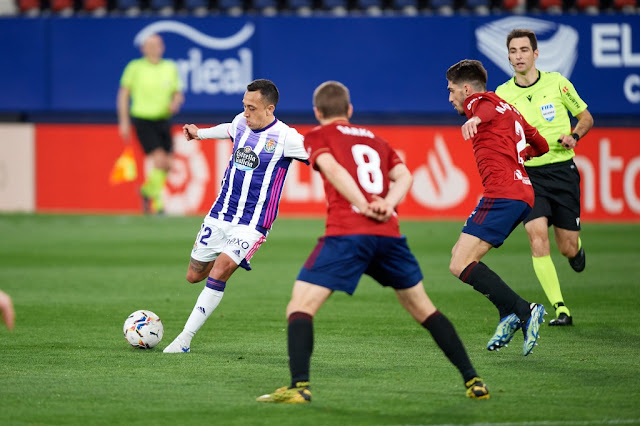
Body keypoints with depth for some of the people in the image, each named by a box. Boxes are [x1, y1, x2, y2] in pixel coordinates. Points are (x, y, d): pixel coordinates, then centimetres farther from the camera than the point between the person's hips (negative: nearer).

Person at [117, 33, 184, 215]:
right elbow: (123, 94, 2)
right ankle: (157, 200, 1)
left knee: (166, 166, 5)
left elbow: (178, 94, 15)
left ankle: (147, 189, 33)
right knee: (160, 161, -17)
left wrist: (175, 103, -9)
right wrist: (124, 122, -3)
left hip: (163, 120, 5)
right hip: (143, 120, -5)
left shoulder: (171, 68, 7)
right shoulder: (135, 67, -3)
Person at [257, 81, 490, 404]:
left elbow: (332, 169, -7)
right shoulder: (375, 140, 28)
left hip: (347, 232, -5)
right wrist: (387, 205, -4)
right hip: (389, 233, 5)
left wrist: (365, 207, -12)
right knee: (423, 308, 18)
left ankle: (299, 386, -20)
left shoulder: (317, 137, 14)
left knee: (300, 305, -2)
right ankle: (473, 380, 16)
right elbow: (403, 176, 11)